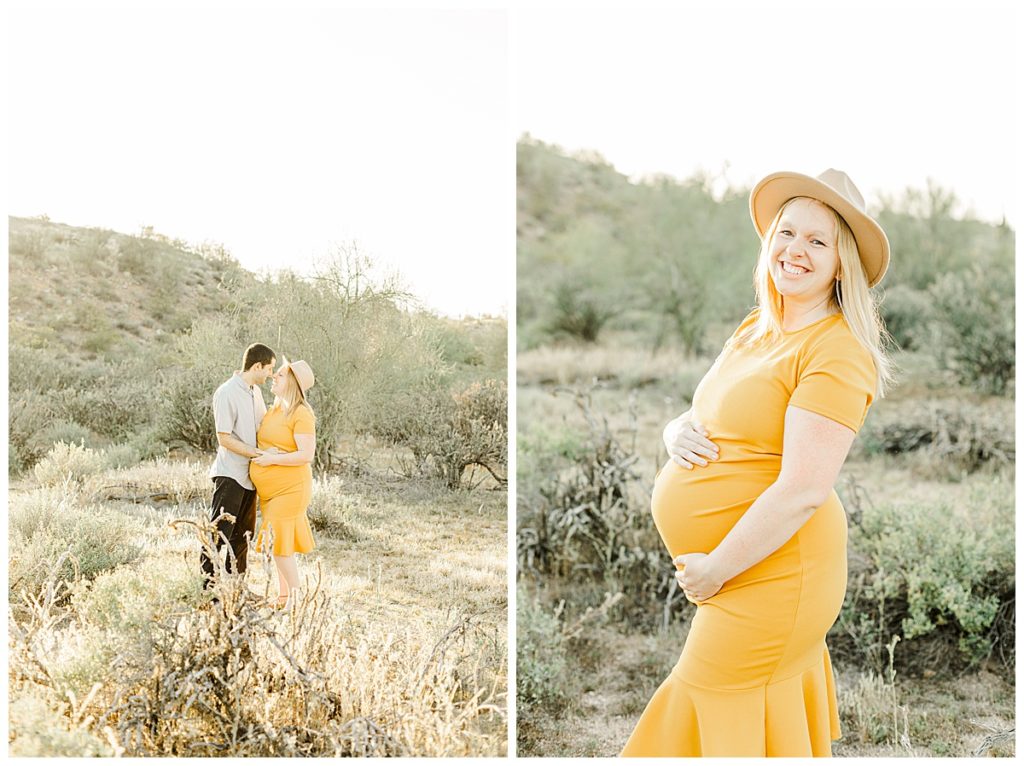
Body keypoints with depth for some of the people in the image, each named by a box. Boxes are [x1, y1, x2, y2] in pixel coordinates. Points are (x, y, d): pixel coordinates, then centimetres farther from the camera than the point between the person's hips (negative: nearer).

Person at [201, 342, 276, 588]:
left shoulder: (255, 391, 9)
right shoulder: (226, 393, -16)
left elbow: (264, 423, 22)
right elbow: (224, 439, -17)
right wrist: (258, 454, -17)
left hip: (249, 474, 9)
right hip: (229, 475, -9)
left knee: (243, 534, 15)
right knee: (219, 533, -5)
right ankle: (207, 587, 0)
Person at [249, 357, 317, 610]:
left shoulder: (301, 414, -15)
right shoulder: (274, 410, 10)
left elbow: (306, 455, -21)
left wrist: (272, 459, -20)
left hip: (289, 488, -8)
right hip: (269, 490, 8)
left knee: (279, 545, -7)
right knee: (278, 544, 14)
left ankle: (294, 600, 5)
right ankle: (282, 597, 24)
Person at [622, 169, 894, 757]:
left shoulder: (838, 351, -17)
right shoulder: (754, 329, 10)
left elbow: (803, 492, -24)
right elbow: (707, 419, 18)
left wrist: (715, 570, -17)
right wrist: (678, 433, -6)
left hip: (771, 571, -8)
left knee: (724, 717, 4)